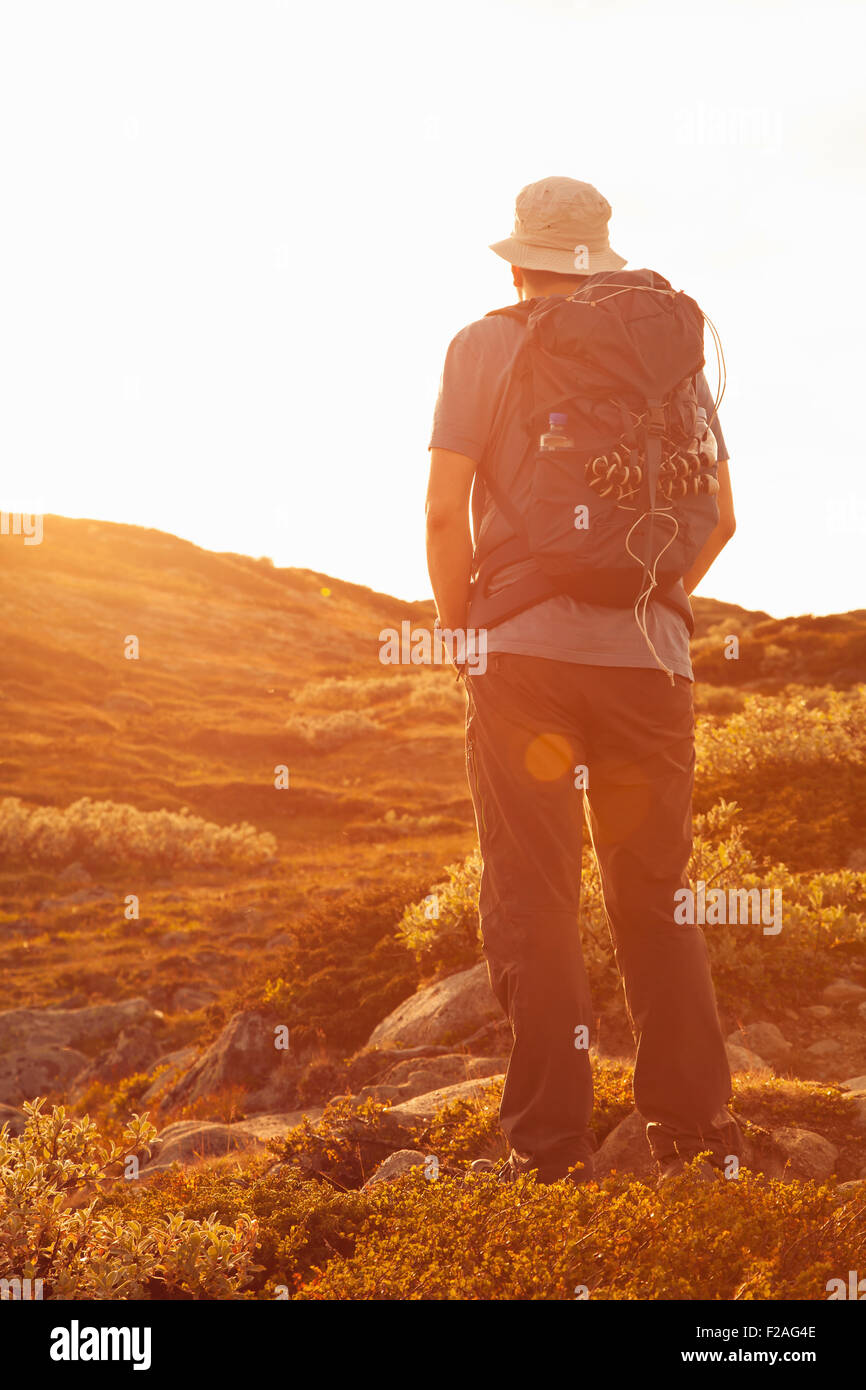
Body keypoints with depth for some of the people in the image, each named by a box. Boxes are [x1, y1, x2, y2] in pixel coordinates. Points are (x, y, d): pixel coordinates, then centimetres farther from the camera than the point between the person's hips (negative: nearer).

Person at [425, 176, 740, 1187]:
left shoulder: (487, 346, 1)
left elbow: (445, 510, -5)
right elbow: (718, 519, 10)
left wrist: (458, 631, 7)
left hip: (527, 652, -3)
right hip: (648, 657, 3)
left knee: (532, 904, 3)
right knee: (656, 898, 13)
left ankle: (552, 1151, 2)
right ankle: (697, 1138, 13)